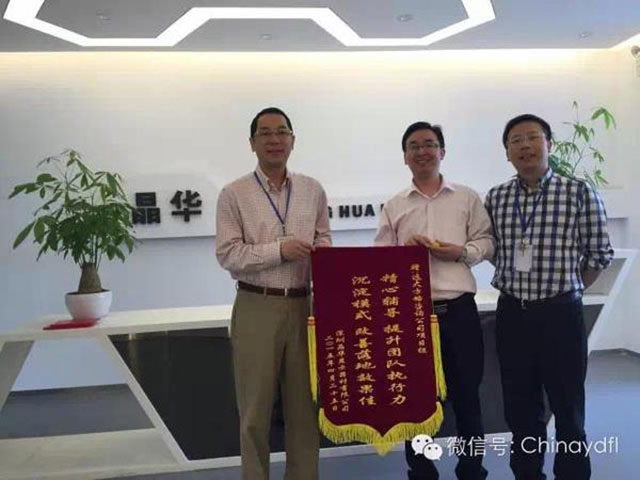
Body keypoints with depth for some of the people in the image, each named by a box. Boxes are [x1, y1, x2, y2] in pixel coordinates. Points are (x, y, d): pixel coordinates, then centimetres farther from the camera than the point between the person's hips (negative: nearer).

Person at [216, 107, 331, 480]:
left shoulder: (313, 190, 9)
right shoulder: (234, 194, -2)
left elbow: (324, 240, 13)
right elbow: (228, 254, -8)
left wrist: (322, 251, -9)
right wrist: (279, 250, -16)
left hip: (303, 306, 3)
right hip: (257, 309, -3)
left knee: (304, 405, 12)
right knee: (256, 409, 7)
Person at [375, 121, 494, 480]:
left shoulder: (467, 198, 9)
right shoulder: (394, 206, 10)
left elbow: (486, 243, 6)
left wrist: (460, 252, -12)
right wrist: (404, 249, -12)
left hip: (459, 310, 0)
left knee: (466, 394, 10)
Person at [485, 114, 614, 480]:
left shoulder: (579, 192, -6)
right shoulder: (495, 198, 4)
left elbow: (599, 254, 0)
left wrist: (566, 290, 3)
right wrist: (514, 285, 7)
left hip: (561, 314, -3)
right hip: (512, 315, 3)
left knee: (568, 409, 9)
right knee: (520, 409, 15)